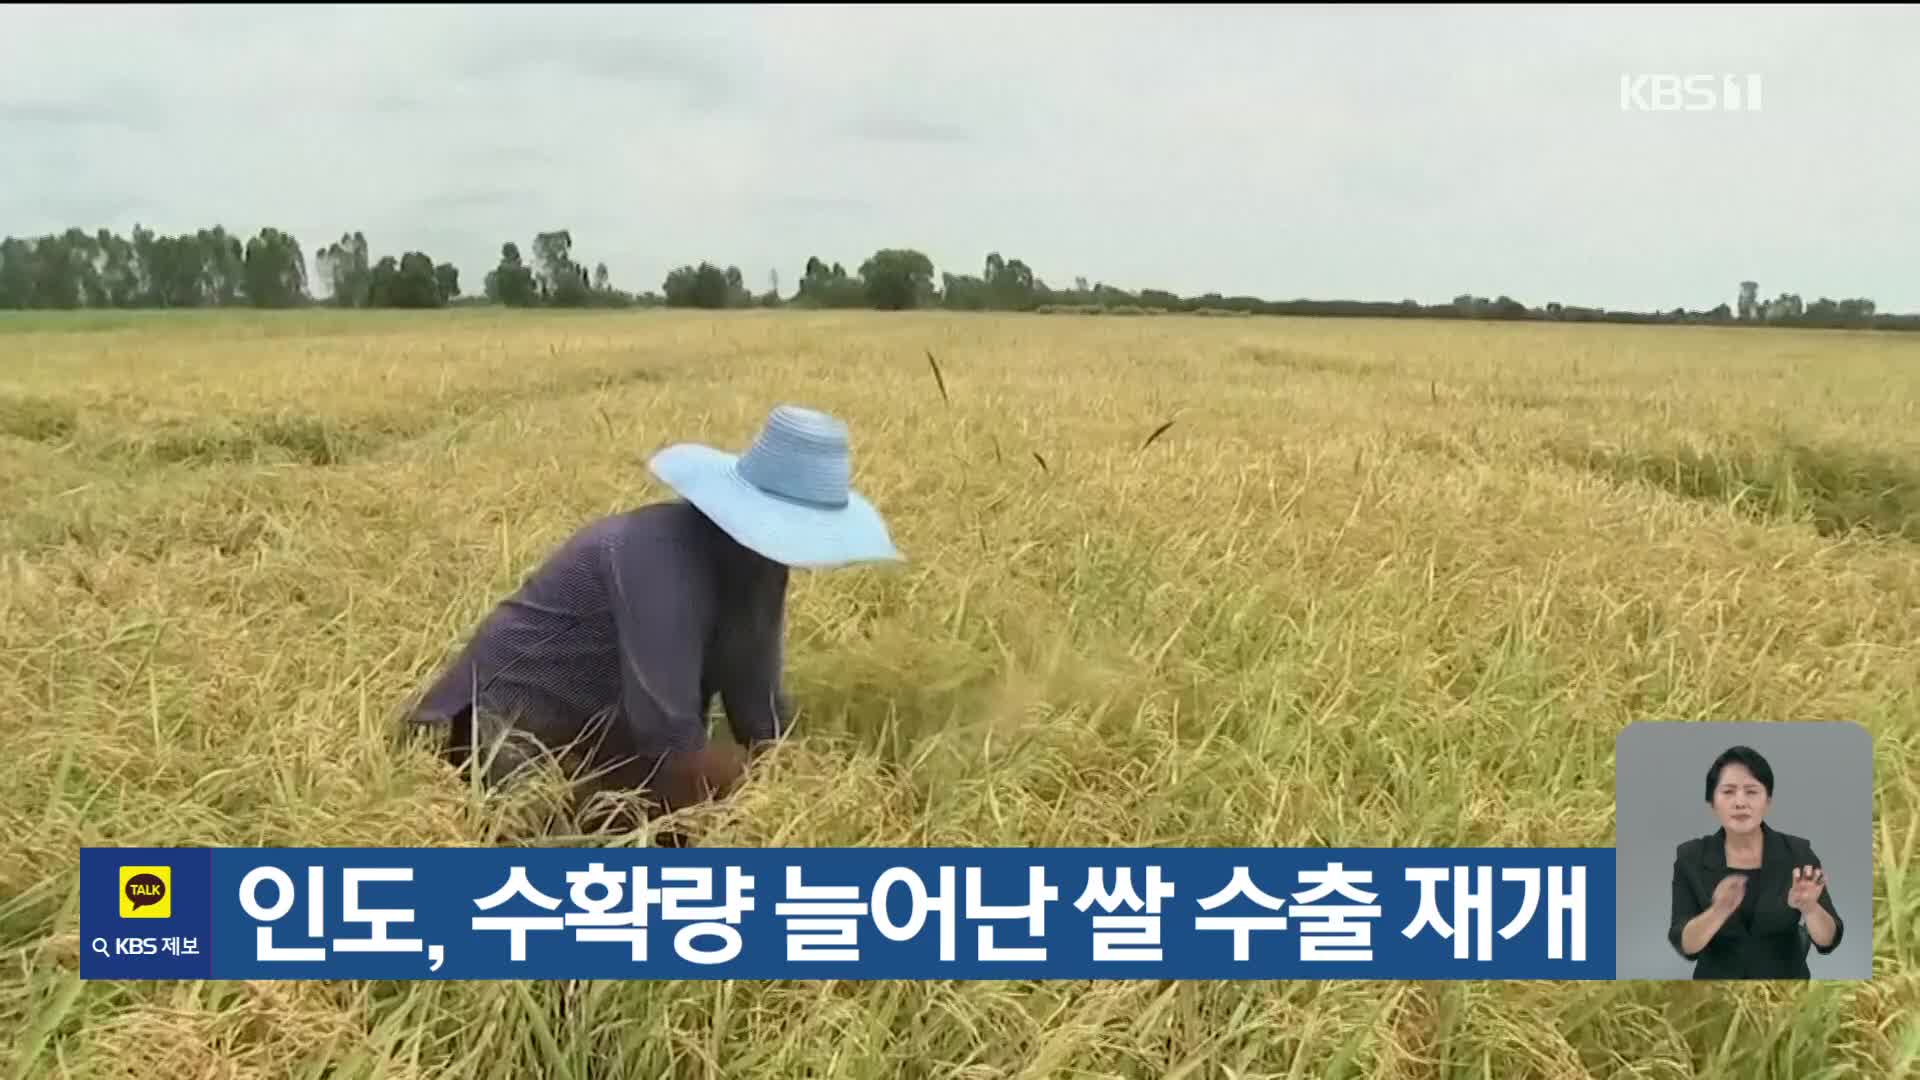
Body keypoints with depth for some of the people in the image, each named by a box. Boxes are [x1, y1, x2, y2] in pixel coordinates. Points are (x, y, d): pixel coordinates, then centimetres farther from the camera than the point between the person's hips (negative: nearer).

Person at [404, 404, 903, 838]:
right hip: (516, 731, -8)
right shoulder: (664, 557, -32)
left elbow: (761, 713, -3)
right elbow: (671, 744, -34)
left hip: (599, 731, 8)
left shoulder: (754, 558, -6)